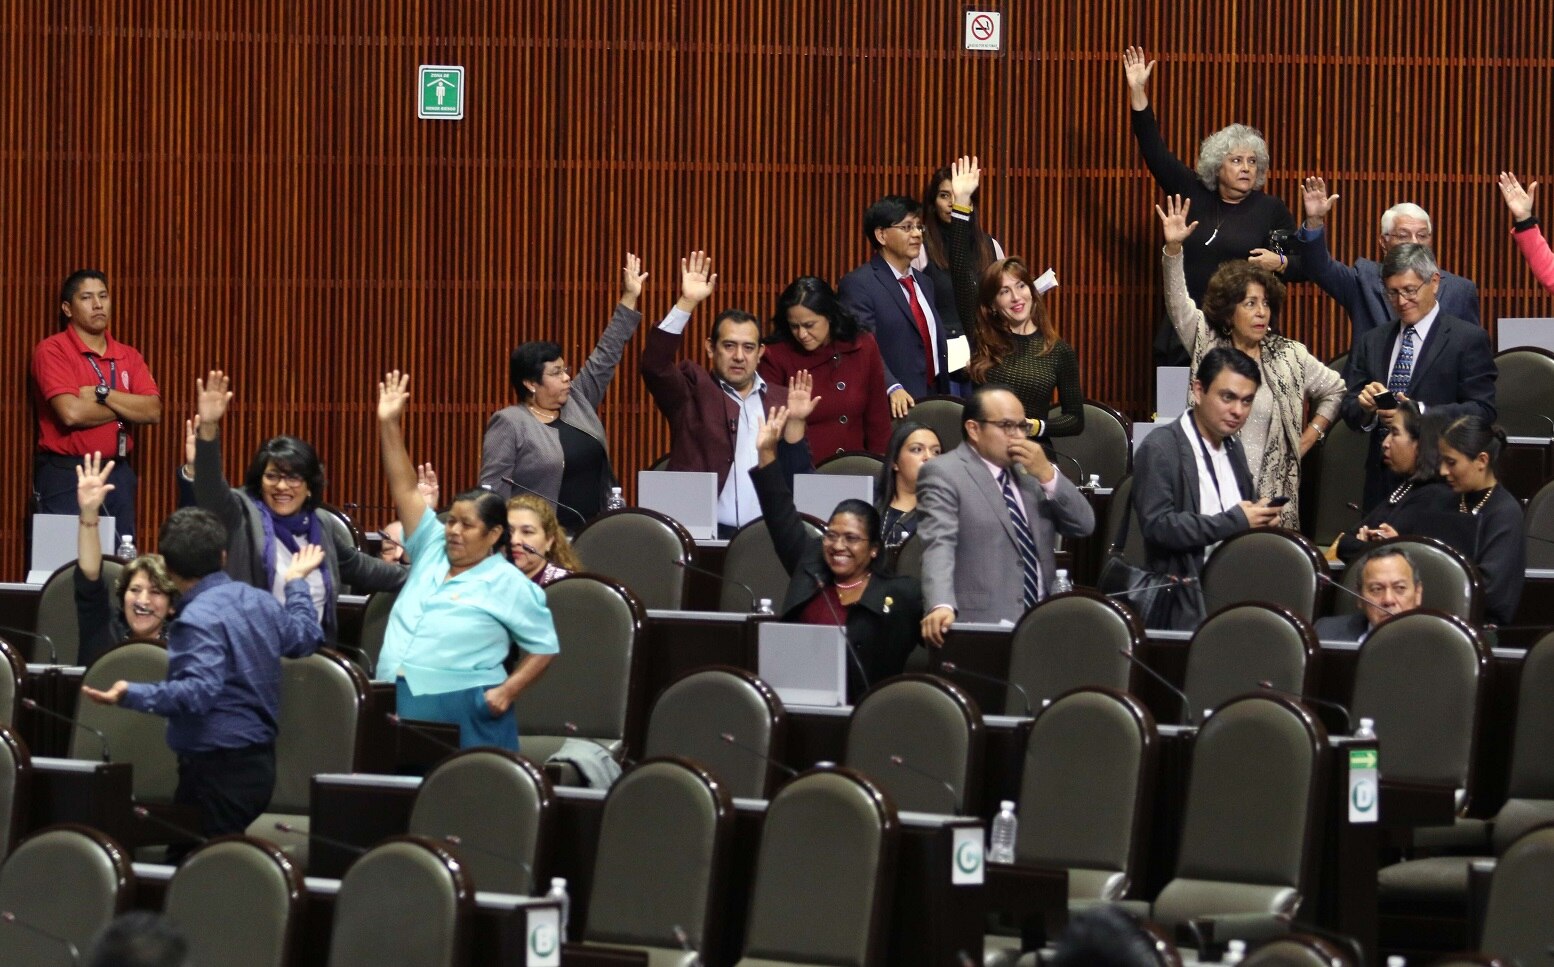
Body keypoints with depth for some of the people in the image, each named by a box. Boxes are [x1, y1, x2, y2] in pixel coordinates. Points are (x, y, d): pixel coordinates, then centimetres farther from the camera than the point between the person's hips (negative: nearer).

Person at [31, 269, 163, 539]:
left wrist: (103, 394, -13)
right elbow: (71, 412, -17)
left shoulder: (128, 357, 12)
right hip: (66, 476, -5)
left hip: (118, 474, 5)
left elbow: (153, 411, -1)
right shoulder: (52, 351, -5)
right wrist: (127, 408, -4)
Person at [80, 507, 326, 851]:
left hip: (217, 770, -9)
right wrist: (297, 582, 46)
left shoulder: (198, 619, -17)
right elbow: (306, 638, 29)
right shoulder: (261, 602, 9)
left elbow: (200, 692, -30)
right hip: (260, 763, 9)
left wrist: (130, 695, -39)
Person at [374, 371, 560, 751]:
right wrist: (389, 425, 7)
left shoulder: (511, 585, 1)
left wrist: (508, 690, -10)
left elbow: (544, 648, 4)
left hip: (462, 715, -5)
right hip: (397, 704, 5)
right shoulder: (431, 551, 14)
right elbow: (405, 490, 12)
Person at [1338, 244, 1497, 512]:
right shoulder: (1371, 342, 14)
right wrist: (1365, 407, -13)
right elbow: (1350, 409, 11)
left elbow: (1483, 411, -9)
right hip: (1381, 484, 4)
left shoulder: (1469, 339, -2)